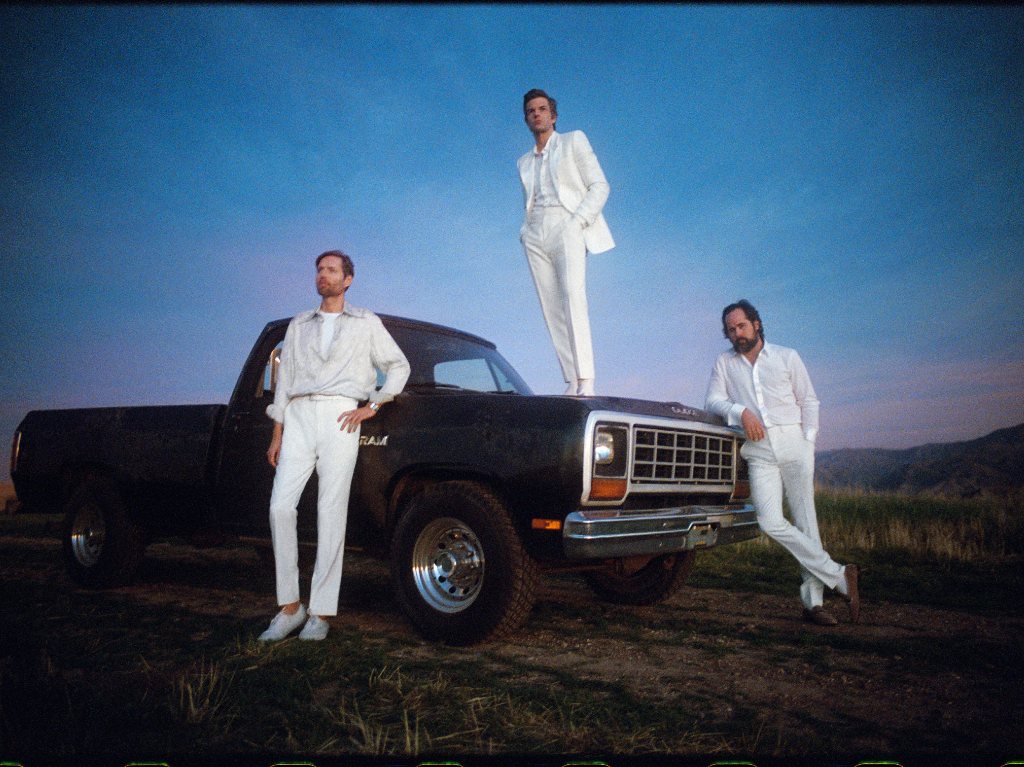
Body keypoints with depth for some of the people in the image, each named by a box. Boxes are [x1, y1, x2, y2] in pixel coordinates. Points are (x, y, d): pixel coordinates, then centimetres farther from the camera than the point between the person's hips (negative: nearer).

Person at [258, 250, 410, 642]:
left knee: (331, 513, -5)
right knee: (280, 506, -9)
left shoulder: (366, 322, 13)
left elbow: (399, 366, 12)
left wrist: (371, 407, 1)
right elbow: (284, 379, 17)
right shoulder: (299, 325, 20)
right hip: (298, 417, 3)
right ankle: (289, 606, 1)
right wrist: (277, 434, 10)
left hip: (340, 418, -3)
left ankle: (321, 612, 1)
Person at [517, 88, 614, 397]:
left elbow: (600, 186, 5)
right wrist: (525, 231, 7)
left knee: (573, 296, -25)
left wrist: (578, 221, -10)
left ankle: (585, 381, -33)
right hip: (536, 235, 5)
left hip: (566, 227, -5)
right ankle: (571, 383, -11)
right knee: (551, 310, -7)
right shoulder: (524, 162, 28)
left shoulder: (574, 140, 14)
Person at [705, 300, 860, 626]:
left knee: (806, 519, -3)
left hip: (793, 443, 0)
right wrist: (741, 411, -12)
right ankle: (839, 575, -6)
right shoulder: (724, 363, 15)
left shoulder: (787, 357, 12)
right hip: (758, 452, 1)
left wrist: (808, 443, 0)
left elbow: (809, 401, 11)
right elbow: (713, 400, 6)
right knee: (771, 522, -15)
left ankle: (813, 601, 3)